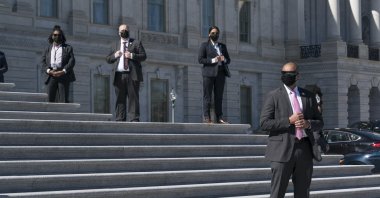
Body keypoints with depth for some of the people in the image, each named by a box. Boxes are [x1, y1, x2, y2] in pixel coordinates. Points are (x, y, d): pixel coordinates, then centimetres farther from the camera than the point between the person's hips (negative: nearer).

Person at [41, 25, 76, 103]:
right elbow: (43, 61, 10)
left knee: (64, 99, -8)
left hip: (64, 75, -2)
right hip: (51, 76, 2)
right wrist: (49, 71, -9)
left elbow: (72, 61, 1)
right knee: (50, 98, -6)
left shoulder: (68, 48, 12)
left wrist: (63, 71, -12)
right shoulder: (47, 48, 20)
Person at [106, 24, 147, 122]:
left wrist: (132, 56, -11)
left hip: (132, 75, -3)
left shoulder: (136, 43, 12)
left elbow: (143, 56, 4)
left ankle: (134, 119, -7)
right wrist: (115, 56, -4)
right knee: (120, 98, 1)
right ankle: (120, 120, 3)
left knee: (133, 98, -6)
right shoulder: (116, 44, 20)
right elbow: (108, 59, 18)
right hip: (119, 75, 3)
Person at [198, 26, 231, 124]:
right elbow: (200, 59, -3)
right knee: (207, 96, -6)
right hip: (209, 73, -4)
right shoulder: (204, 45, 7)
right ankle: (206, 117, -8)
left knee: (219, 96, 2)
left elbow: (228, 60, 19)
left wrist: (224, 59, -4)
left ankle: (219, 118, 2)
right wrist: (213, 60, -14)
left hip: (220, 73, 4)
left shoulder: (223, 46, 20)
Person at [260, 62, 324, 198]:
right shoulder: (273, 96, 3)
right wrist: (289, 120, -14)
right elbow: (264, 123, -6)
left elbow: (319, 122, 17)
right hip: (283, 149, -4)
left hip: (305, 149, 4)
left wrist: (308, 124, -5)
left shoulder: (309, 96, 14)